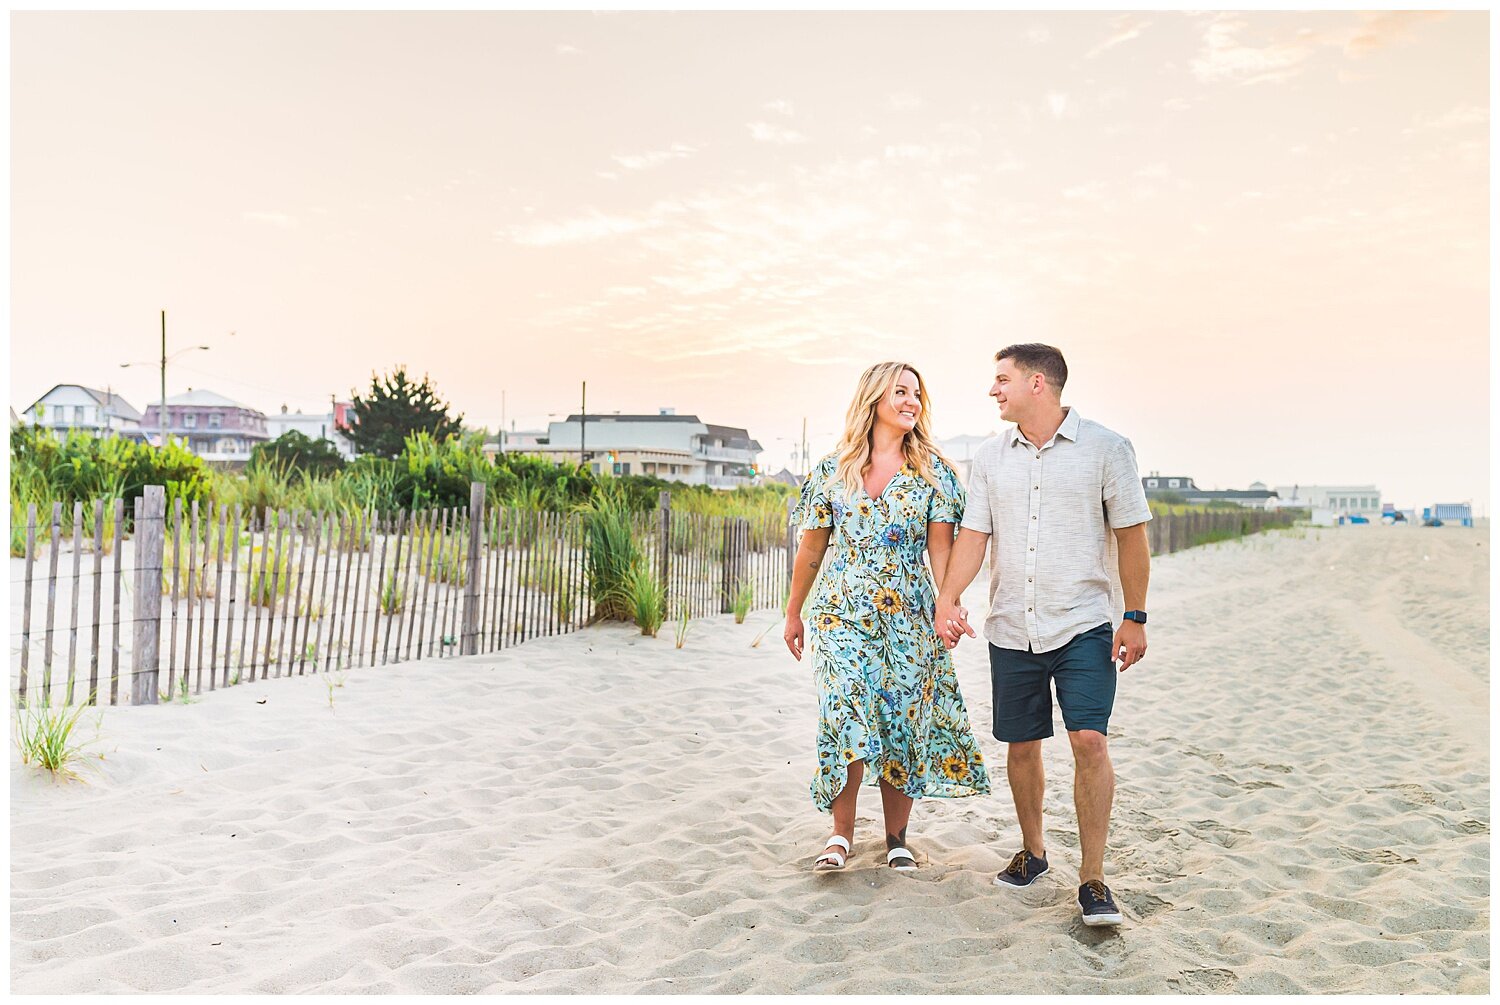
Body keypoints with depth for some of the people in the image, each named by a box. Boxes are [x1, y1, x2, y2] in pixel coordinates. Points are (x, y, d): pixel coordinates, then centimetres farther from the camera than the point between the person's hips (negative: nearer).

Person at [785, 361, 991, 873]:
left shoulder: (932, 470, 3)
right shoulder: (832, 470, 4)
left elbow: (941, 547, -3)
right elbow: (811, 550, 10)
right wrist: (793, 614, 14)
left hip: (909, 616, 1)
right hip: (842, 614, 0)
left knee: (902, 724, 4)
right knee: (846, 720, -10)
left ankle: (896, 837, 21)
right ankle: (841, 833, 8)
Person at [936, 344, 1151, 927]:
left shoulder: (1106, 450, -2)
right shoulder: (989, 458, 8)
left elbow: (1131, 535, 0)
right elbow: (973, 534, 5)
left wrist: (1135, 617, -3)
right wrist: (947, 597, -10)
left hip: (1084, 626, -3)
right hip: (1011, 630, 4)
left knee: (1090, 741, -12)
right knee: (1021, 746, 10)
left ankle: (1092, 879, 1)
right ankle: (1032, 851, 31)